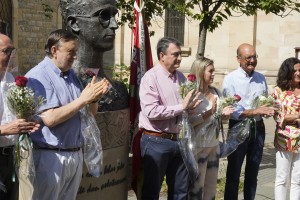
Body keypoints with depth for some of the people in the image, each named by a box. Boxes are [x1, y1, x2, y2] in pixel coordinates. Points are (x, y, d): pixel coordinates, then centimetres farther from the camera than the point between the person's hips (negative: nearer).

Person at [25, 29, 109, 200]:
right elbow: (49, 118, -22)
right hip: (51, 156, -7)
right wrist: (83, 99, -19)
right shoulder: (37, 76, -12)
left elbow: (90, 112, 14)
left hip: (76, 154, 7)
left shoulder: (72, 74, 11)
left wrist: (94, 97, -8)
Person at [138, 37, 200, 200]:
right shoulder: (151, 77, -13)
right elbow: (151, 112, -23)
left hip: (178, 140, 7)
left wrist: (191, 106, -5)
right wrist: (181, 107, -17)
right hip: (156, 141, -7)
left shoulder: (180, 77, 10)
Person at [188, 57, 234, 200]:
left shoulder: (216, 92, 8)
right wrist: (206, 114, -27)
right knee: (197, 186, 3)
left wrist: (224, 114, -5)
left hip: (214, 144, 7)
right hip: (198, 146, -7)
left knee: (212, 185, 16)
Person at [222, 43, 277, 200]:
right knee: (233, 173, 7)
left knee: (253, 172, 17)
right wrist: (256, 111, -25)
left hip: (258, 128, 5)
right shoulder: (230, 79, -10)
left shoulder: (261, 78, 7)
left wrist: (268, 110, -10)